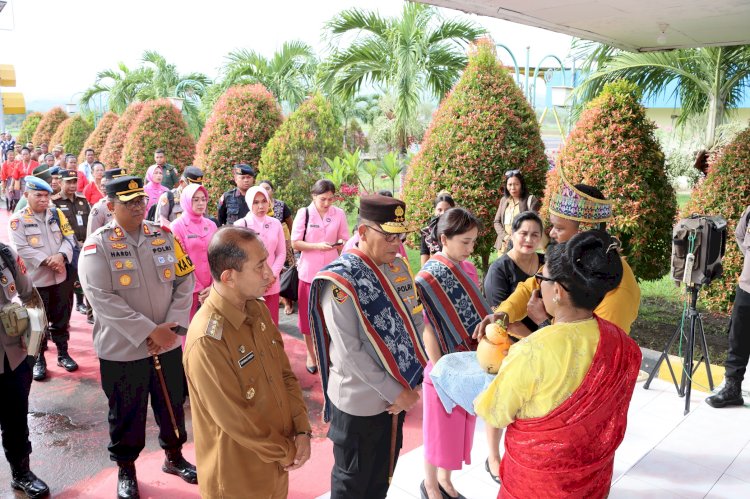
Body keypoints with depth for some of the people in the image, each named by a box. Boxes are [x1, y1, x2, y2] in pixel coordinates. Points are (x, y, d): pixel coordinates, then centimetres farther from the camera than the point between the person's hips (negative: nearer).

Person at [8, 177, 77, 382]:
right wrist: (47, 261, -20)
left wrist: (60, 256, -17)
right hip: (35, 279, -3)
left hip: (60, 277, 3)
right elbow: (22, 249, -14)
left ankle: (63, 353, 27)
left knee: (61, 318, 13)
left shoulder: (57, 214, 5)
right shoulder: (17, 220, -7)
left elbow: (69, 238, 1)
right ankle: (39, 359, 20)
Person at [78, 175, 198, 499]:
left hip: (168, 344, 3)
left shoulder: (164, 237, 2)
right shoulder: (97, 245, -9)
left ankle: (174, 456, 41)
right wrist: (149, 332, -22)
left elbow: (185, 283, 1)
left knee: (173, 403, 18)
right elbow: (102, 299, -18)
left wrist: (170, 327, -12)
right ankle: (125, 469, 36)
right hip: (122, 349, -3)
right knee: (126, 413, 13)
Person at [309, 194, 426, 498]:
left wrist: (409, 385, -4)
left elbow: (415, 321, 5)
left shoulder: (399, 267, 1)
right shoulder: (340, 279, -20)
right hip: (359, 400, -6)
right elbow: (349, 350, -22)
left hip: (399, 395, 6)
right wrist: (394, 392, -17)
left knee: (383, 473, 22)